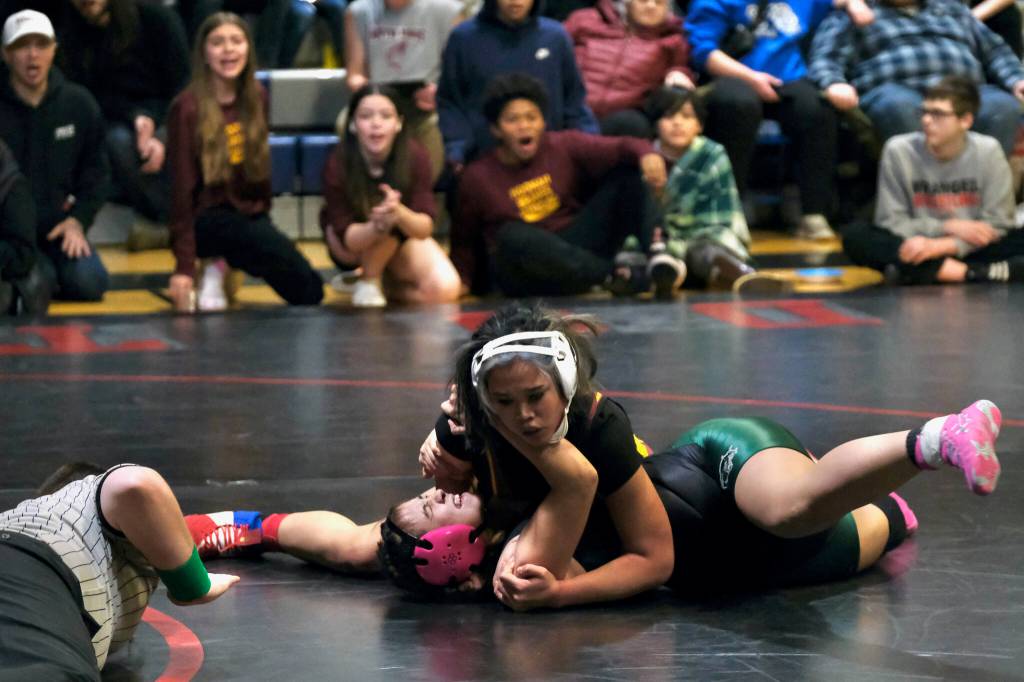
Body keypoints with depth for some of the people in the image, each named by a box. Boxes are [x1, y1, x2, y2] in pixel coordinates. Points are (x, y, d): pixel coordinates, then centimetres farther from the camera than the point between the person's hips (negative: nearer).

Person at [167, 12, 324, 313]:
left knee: (310, 293, -7)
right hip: (209, 219, -7)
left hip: (250, 215, 7)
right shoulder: (187, 108, -13)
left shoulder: (257, 98, 5)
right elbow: (182, 188, -14)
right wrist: (184, 265, -17)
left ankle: (224, 269, 10)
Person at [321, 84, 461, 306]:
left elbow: (425, 227, -28)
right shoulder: (337, 164, -30)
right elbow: (348, 237, -30)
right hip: (350, 245, -2)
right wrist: (378, 224, -52)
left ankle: (390, 285, 7)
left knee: (444, 290, -22)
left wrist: (400, 213, -51)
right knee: (386, 226, -35)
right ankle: (367, 283, -8)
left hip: (402, 238, 2)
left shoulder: (415, 156, -25)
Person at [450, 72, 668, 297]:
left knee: (629, 172, -9)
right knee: (512, 237, -39)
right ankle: (614, 274, -36)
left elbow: (619, 148, -13)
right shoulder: (477, 178, -1)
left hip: (577, 249, 3)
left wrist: (645, 153, -34)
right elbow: (463, 242, 7)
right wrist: (461, 282, -8)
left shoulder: (564, 146, 1)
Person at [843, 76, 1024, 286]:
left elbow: (997, 225, -9)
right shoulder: (898, 150, -7)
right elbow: (890, 222, -5)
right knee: (856, 238, -27)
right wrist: (949, 227, -16)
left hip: (969, 250, 0)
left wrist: (942, 245, -23)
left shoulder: (987, 151, -7)